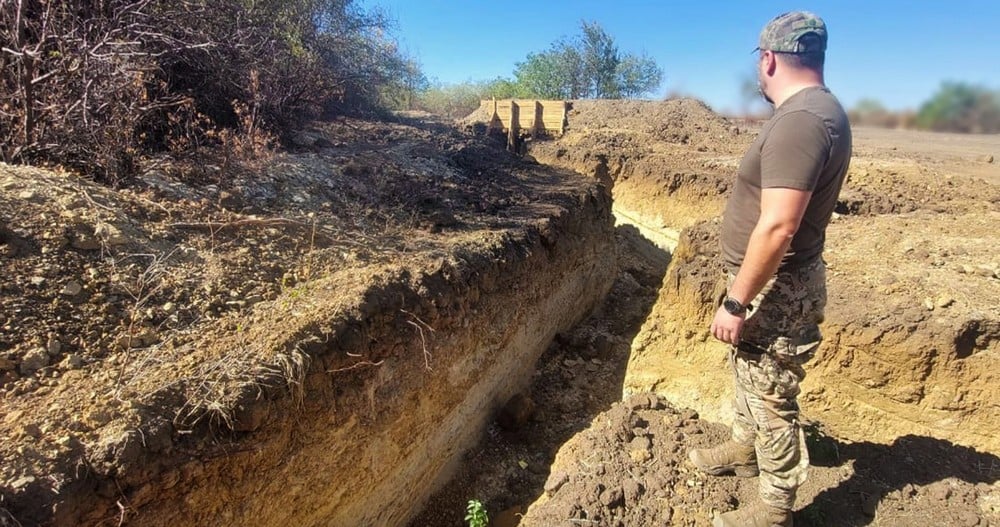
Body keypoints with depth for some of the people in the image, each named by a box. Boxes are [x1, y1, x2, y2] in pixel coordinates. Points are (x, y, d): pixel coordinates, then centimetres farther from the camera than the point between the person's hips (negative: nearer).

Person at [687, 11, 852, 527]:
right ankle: (744, 449, 48)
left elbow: (777, 227, -30)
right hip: (770, 280, 10)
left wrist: (736, 302, -23)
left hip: (776, 291, -10)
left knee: (771, 398, 5)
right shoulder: (816, 110, 10)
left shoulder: (800, 120, -24)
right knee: (747, 374, 26)